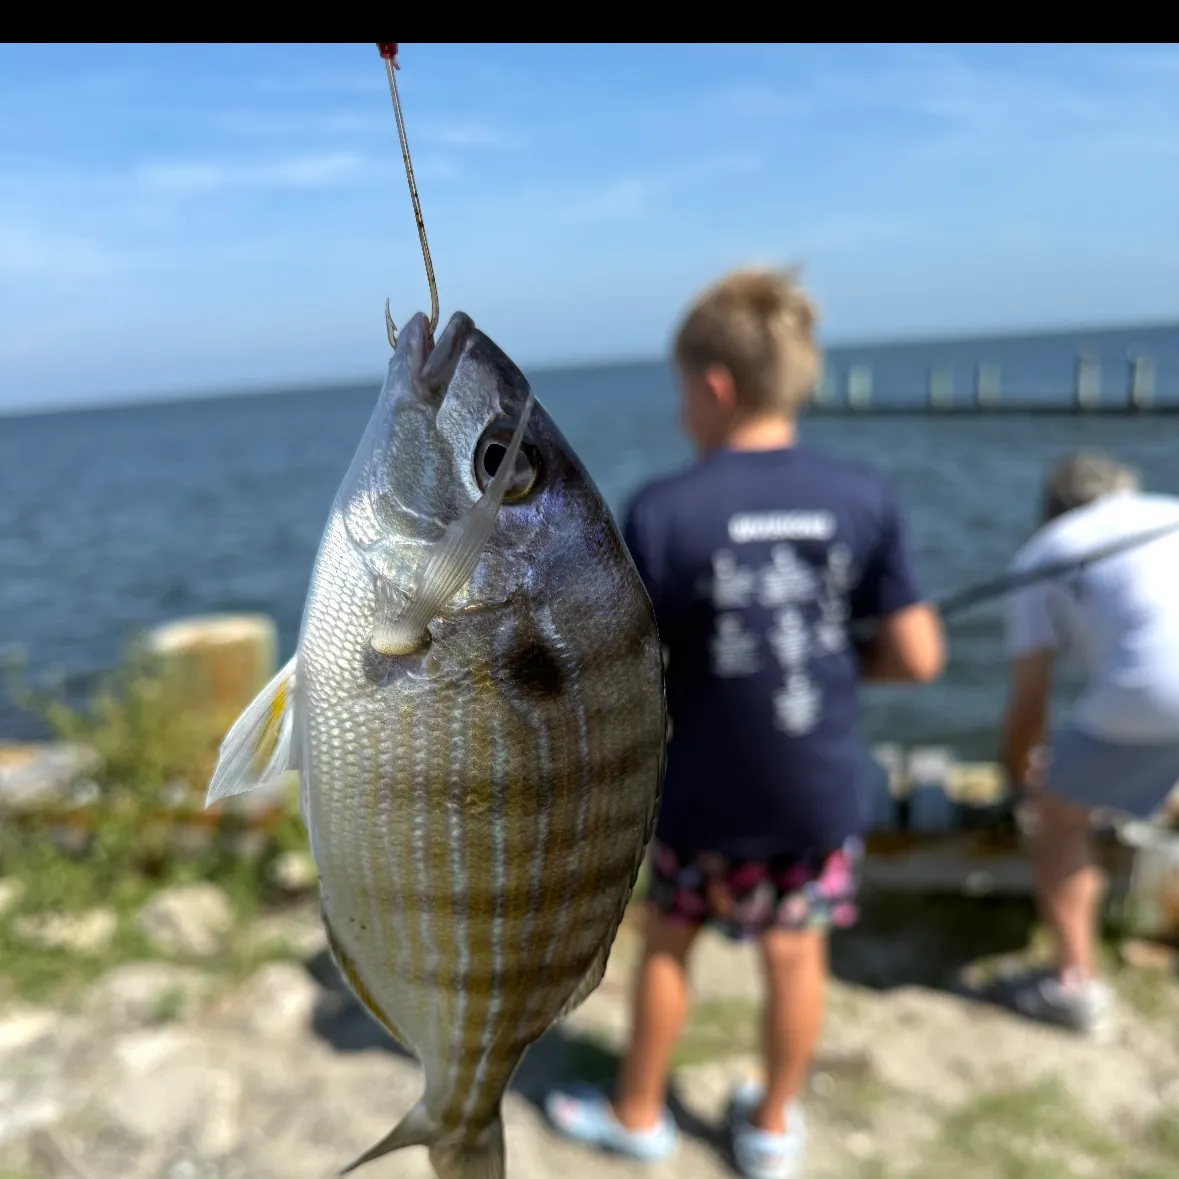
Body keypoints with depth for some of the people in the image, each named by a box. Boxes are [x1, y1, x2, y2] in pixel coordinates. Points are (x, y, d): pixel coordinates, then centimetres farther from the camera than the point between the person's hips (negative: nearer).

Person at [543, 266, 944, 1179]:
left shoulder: (663, 511, -18)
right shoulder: (865, 499, -9)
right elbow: (918, 657, -6)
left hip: (707, 792, -2)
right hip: (823, 790, 3)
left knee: (668, 944, 19)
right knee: (798, 954, 19)